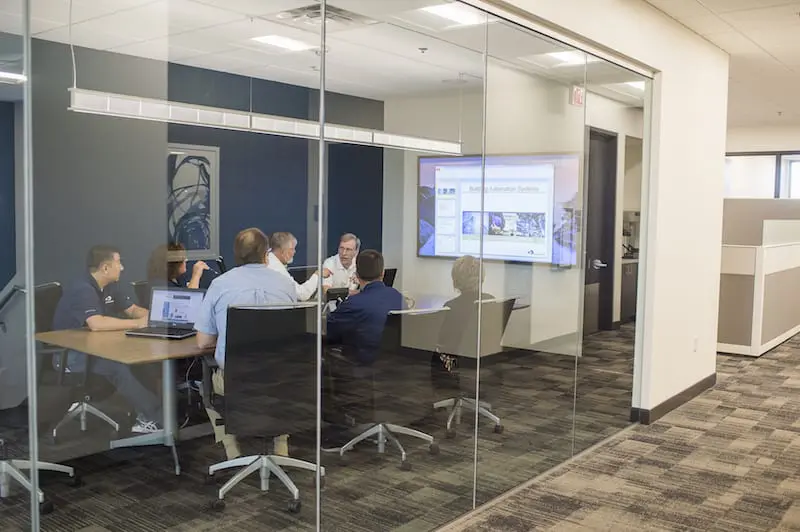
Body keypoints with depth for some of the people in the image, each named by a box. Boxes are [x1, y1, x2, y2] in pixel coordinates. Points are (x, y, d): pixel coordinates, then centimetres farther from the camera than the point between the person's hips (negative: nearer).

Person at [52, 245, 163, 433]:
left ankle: (147, 415, -16)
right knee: (118, 366, -33)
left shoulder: (109, 287, 7)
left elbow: (133, 310, 15)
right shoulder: (83, 290, -22)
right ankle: (157, 417, -24)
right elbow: (96, 324, -38)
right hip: (72, 354, -8)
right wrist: (138, 323, -30)